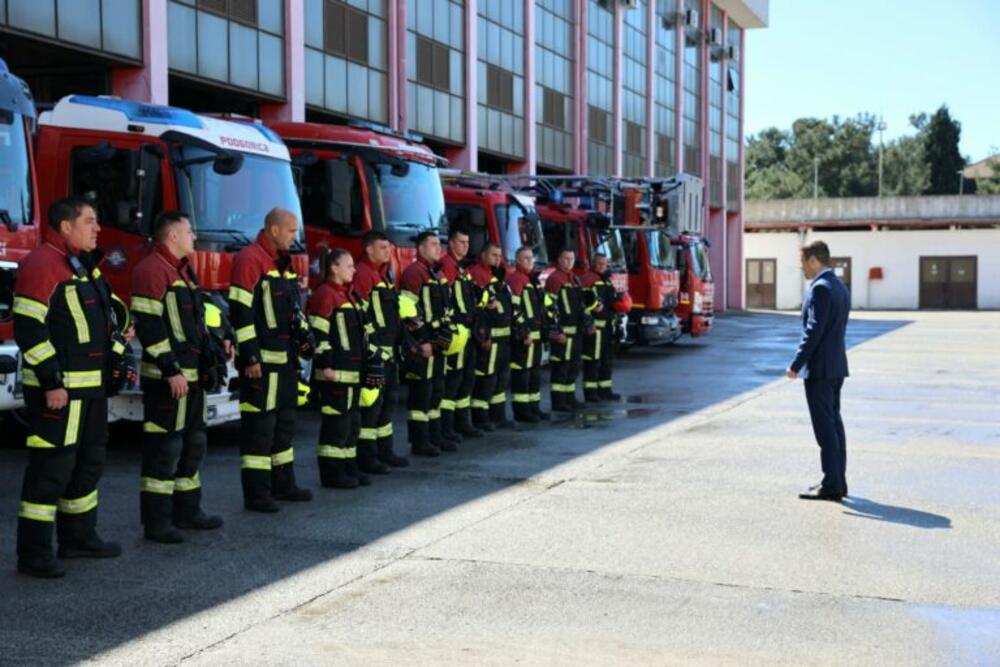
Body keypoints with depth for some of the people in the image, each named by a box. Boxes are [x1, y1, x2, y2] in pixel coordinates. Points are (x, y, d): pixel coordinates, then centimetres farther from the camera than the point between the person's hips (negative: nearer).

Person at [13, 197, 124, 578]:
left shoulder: (83, 265, 16)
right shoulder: (41, 264, -14)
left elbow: (105, 315, 24)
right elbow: (28, 329, -20)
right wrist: (51, 382, -23)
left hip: (91, 387, 10)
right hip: (58, 389, -10)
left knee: (89, 462, 17)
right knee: (52, 468, -6)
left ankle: (78, 538, 29)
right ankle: (33, 553, 1)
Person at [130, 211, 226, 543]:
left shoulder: (182, 270, 18)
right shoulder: (151, 270, -13)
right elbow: (147, 325, -20)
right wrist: (171, 371, -23)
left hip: (192, 374, 10)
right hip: (167, 378, -10)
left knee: (193, 443, 16)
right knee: (165, 447, -6)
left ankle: (187, 510, 26)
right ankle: (156, 521, 0)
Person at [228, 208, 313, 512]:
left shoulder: (283, 263, 16)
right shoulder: (249, 260, -13)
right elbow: (240, 312, -18)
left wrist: (304, 338, 12)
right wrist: (249, 358, -20)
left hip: (286, 359, 9)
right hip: (261, 361, -9)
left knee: (284, 421, 16)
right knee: (260, 426, -5)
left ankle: (283, 484, 27)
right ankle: (255, 494, 1)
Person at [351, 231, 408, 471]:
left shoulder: (384, 273, 17)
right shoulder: (362, 274, -13)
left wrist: (396, 343, 20)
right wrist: (372, 346, -19)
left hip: (390, 349, 10)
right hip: (374, 351, -10)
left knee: (389, 399, 15)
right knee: (372, 402, -6)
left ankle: (385, 451, 24)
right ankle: (366, 457, 1)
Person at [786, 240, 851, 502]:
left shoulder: (821, 288, -16)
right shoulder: (839, 287, 14)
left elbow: (814, 330, -21)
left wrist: (796, 365, -18)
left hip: (819, 368, -10)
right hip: (836, 365, 10)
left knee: (825, 426, -6)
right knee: (833, 422, 13)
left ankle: (831, 485, -3)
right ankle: (838, 480, 18)